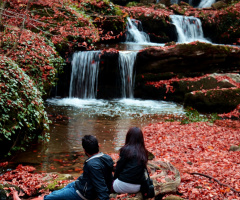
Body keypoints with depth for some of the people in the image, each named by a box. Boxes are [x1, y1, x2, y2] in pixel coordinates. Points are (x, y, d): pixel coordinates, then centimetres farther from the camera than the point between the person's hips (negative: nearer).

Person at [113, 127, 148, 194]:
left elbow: (119, 167, -4)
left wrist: (114, 178, 12)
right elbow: (143, 169, 12)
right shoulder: (144, 152, 4)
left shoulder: (126, 150, -9)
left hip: (125, 185, -5)